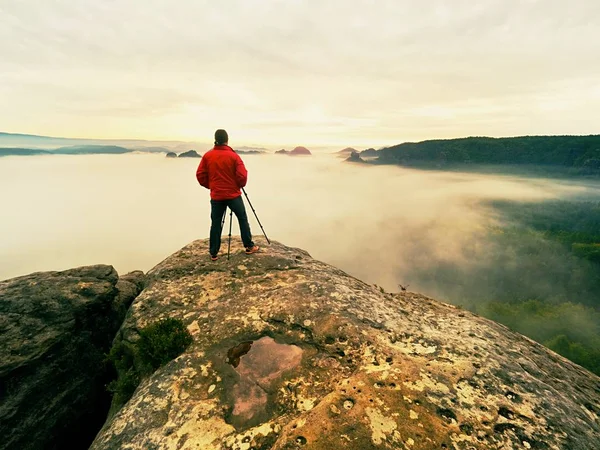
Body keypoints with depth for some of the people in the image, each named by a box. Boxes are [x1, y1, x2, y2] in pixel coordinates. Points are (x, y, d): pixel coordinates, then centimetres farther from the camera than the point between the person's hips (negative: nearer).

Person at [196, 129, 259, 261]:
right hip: (233, 195, -3)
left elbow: (200, 175, 1)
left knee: (216, 224, 8)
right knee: (243, 219, 11)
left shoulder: (207, 156, 0)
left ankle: (213, 253, 12)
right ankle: (249, 247, 16)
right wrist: (241, 185, 6)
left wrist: (210, 186, 15)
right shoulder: (234, 156, -9)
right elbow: (242, 176, -14)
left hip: (216, 196, 3)